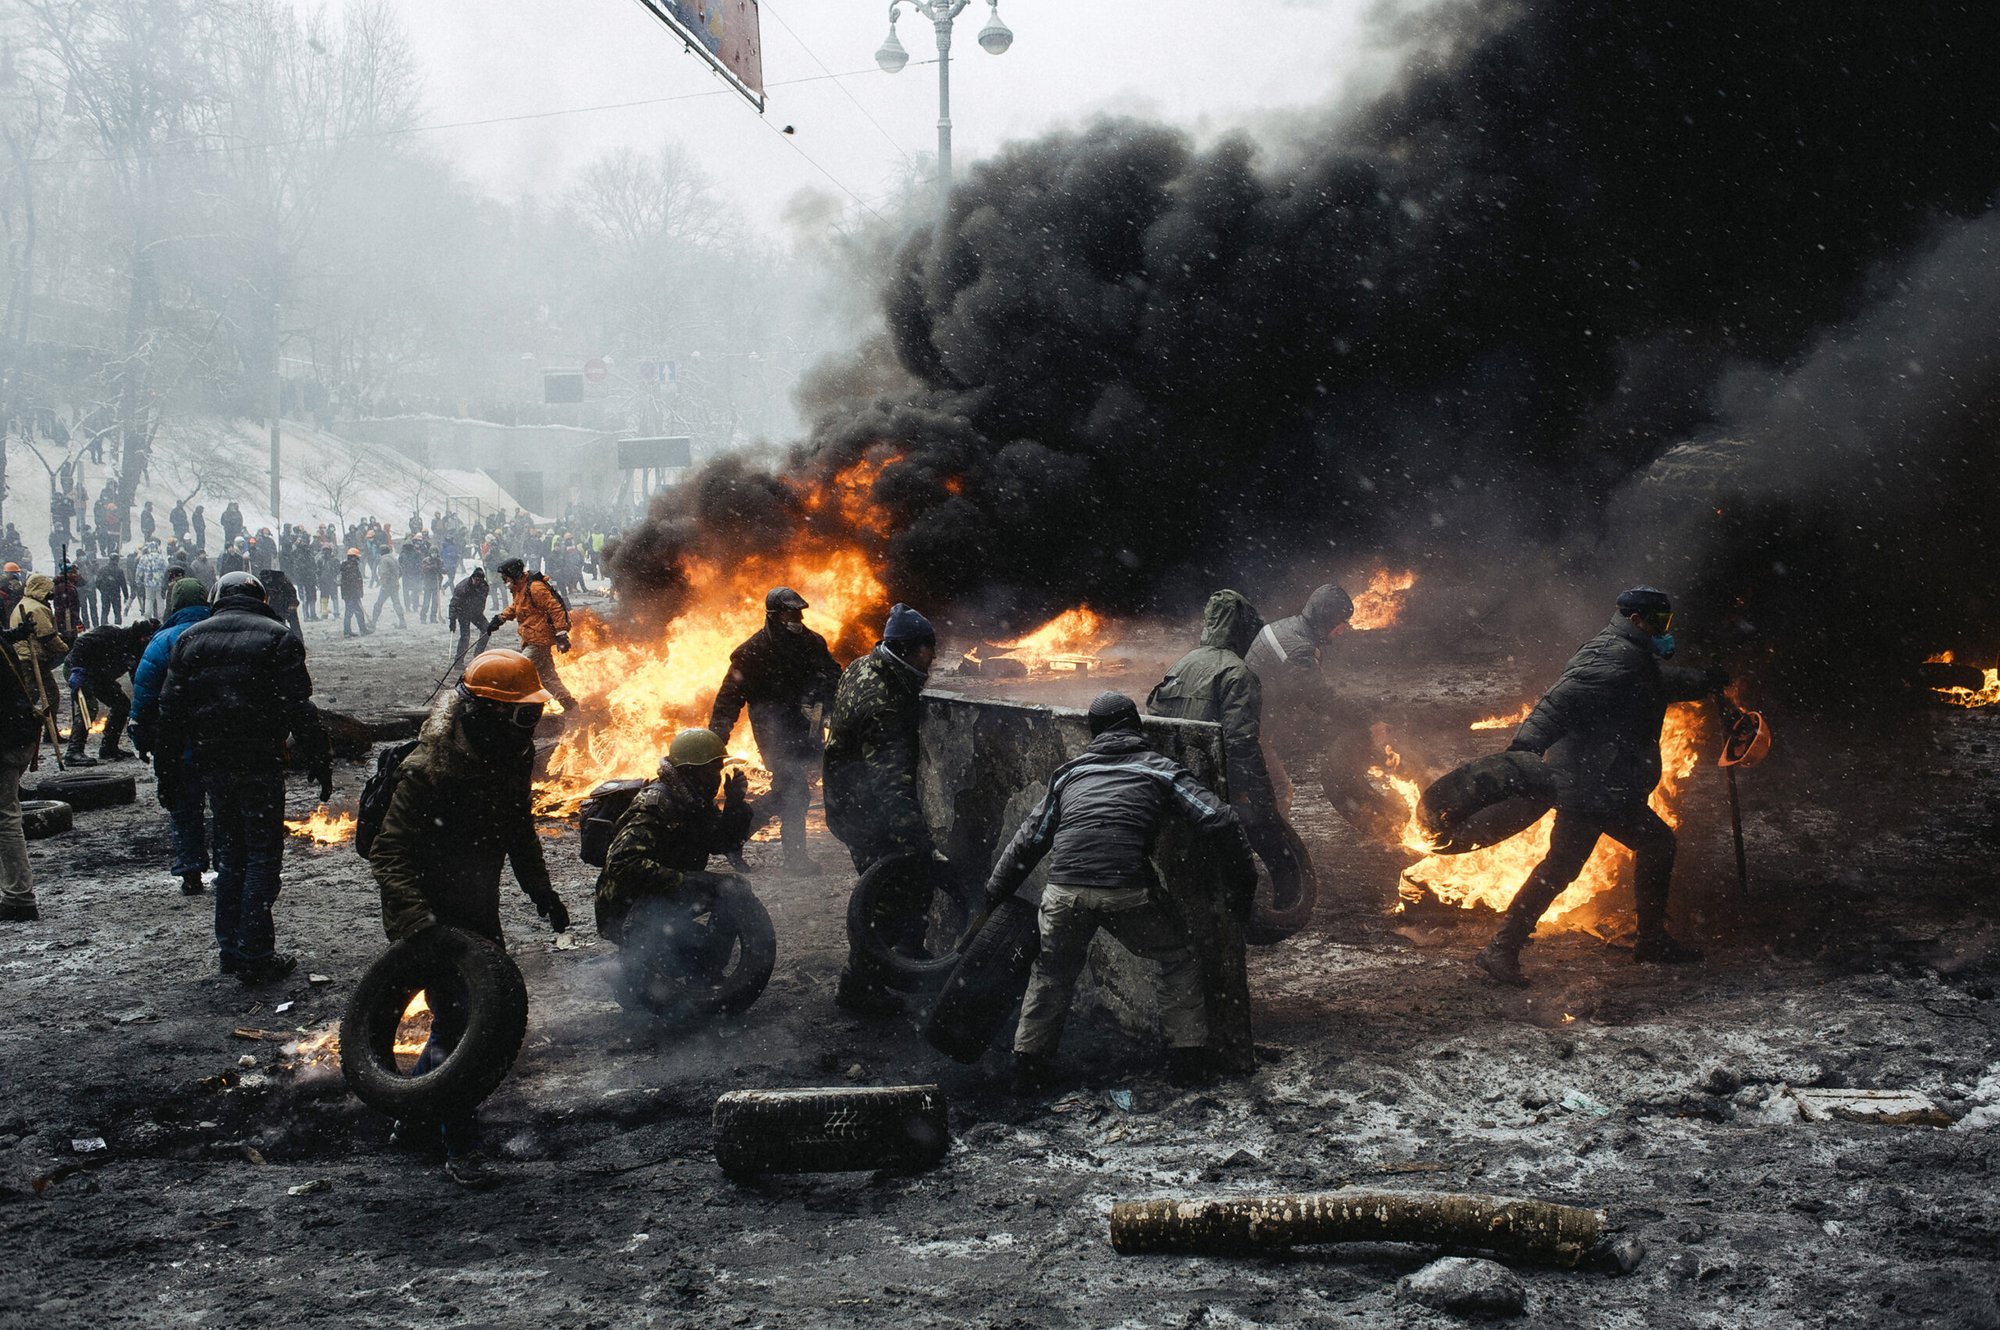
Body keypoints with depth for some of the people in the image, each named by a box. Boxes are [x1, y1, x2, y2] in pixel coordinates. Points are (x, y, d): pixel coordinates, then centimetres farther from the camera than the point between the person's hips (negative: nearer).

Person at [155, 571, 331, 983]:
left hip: (212, 765, 5)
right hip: (260, 765, -5)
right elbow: (301, 711, -9)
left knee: (229, 856, 16)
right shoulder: (277, 638, -4)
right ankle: (255, 956, -3)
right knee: (262, 856, 0)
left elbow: (171, 713, 9)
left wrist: (166, 774, 13)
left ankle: (230, 949, 19)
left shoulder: (189, 640, 10)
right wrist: (322, 767, -5)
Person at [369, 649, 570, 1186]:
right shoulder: (428, 772, -26)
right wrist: (417, 918, -37)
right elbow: (389, 854, -25)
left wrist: (541, 890, 14)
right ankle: (460, 1147, 3)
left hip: (477, 910, 8)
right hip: (429, 914, -8)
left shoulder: (512, 758, -1)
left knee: (488, 1013, 14)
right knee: (456, 1020, -10)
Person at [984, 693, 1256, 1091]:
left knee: (1053, 972, 25)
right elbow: (1220, 822, 6)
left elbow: (1027, 842, 25)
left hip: (1064, 890, 2)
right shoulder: (1160, 770, 16)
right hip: (1128, 891, -2)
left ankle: (1029, 1062, 25)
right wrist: (1242, 886, 14)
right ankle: (1188, 1057, 17)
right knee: (1178, 961, 19)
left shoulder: (1069, 773, 24)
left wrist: (994, 897, 33)